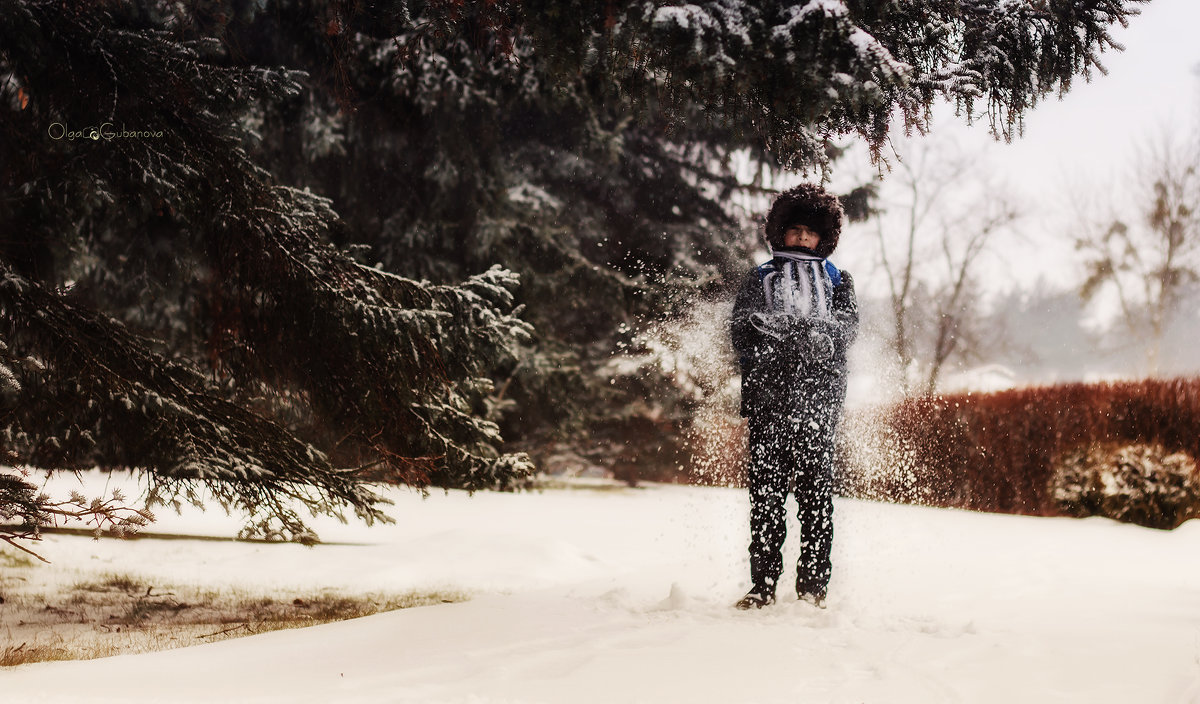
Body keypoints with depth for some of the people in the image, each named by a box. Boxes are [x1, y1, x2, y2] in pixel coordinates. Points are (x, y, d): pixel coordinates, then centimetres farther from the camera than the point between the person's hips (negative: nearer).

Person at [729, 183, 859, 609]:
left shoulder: (837, 280, 23)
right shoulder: (760, 279, 23)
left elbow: (847, 327, 5)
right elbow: (740, 330, 8)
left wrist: (816, 334, -16)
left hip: (819, 391, 0)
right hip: (768, 394, 0)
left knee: (815, 487, -7)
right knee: (766, 488, -7)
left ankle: (813, 586, -5)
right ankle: (763, 583, -4)